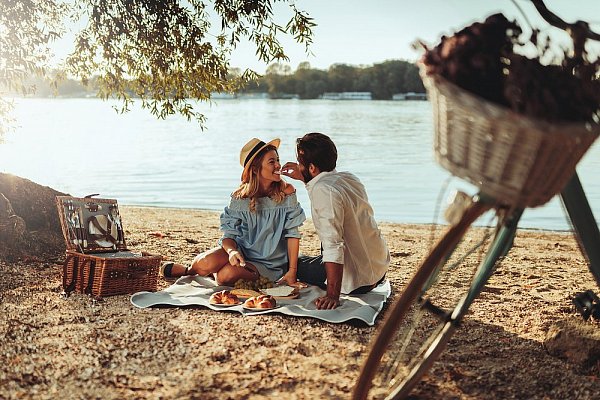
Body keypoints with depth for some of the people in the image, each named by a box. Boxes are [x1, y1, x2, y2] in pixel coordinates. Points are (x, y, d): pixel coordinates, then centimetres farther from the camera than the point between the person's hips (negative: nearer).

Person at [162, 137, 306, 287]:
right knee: (206, 263, -29)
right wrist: (232, 251, -30)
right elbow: (229, 235, -6)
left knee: (226, 275, -30)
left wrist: (292, 272, -12)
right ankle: (190, 270, 8)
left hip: (266, 262, -1)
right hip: (240, 250, 1)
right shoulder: (240, 197, -6)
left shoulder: (286, 192, -10)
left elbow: (292, 234, -8)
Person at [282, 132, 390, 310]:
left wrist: (333, 295, -31)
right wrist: (304, 178, 21)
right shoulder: (348, 178, 1)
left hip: (358, 280, -8)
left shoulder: (322, 191, -25)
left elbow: (333, 246, -31)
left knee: (295, 263, 14)